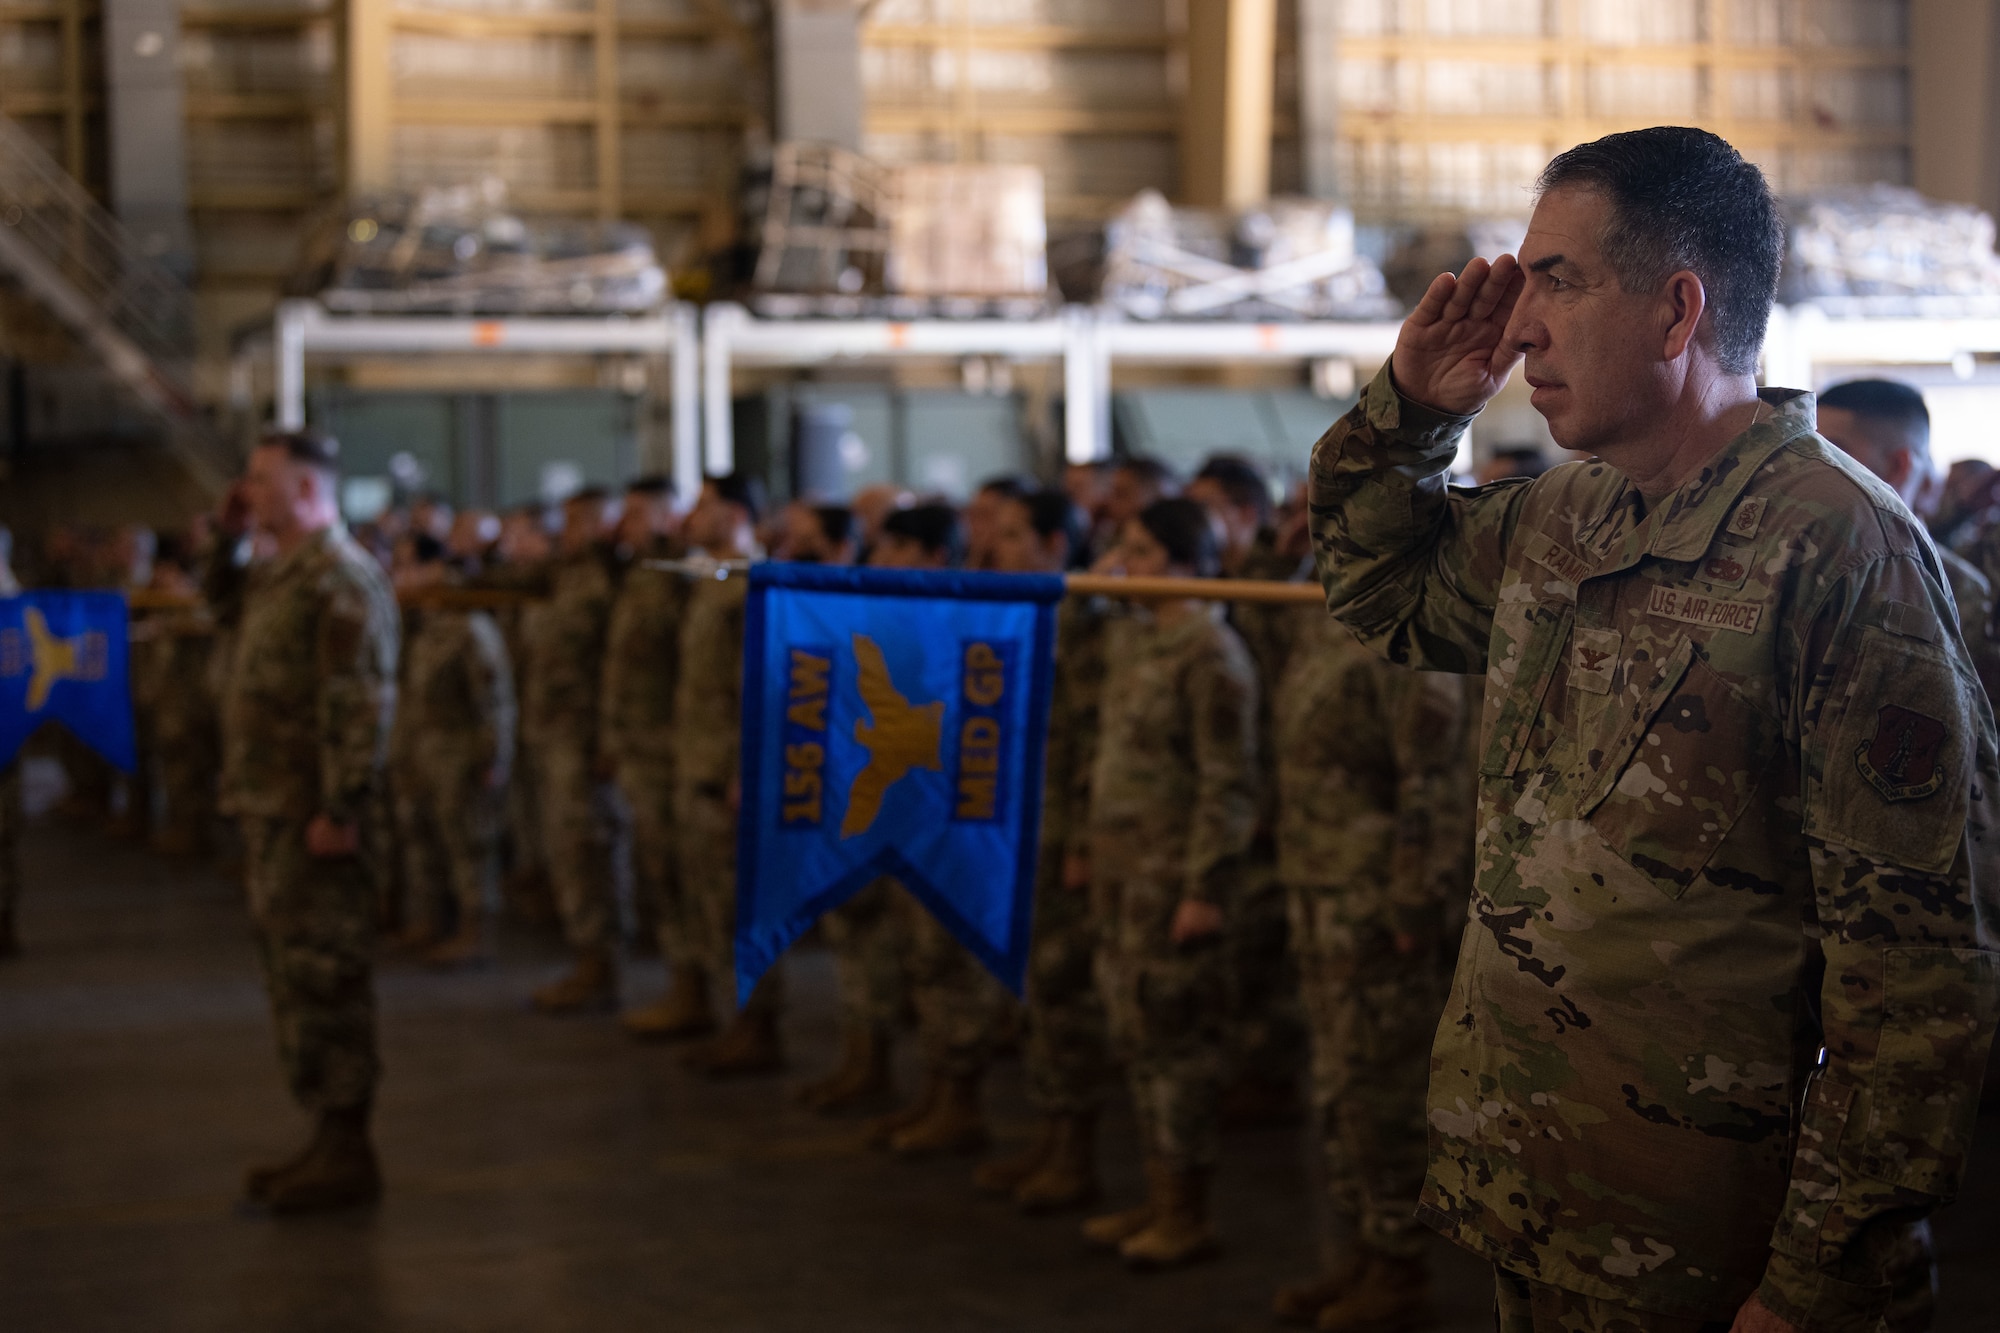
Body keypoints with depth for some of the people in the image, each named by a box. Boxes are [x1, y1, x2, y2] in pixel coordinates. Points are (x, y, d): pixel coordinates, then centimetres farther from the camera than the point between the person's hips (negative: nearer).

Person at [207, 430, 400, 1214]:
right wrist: (228, 538, 20)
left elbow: (362, 701, -22)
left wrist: (341, 809, -25)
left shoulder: (340, 578, -15)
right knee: (293, 973, 15)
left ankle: (346, 1155, 0)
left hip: (311, 816, -10)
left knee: (322, 975, -6)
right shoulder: (282, 575, 16)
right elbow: (224, 603, 38)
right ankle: (329, 1140, 23)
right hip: (270, 810, 10)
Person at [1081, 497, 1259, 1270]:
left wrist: (1205, 887, -19)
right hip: (1121, 860, 8)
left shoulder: (1209, 651, -13)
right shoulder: (1131, 638, 12)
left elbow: (1228, 781, -16)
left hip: (1174, 869, -8)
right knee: (1137, 1034, 13)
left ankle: (1187, 1217, 9)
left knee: (1176, 1035, 0)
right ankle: (1159, 1200, 23)